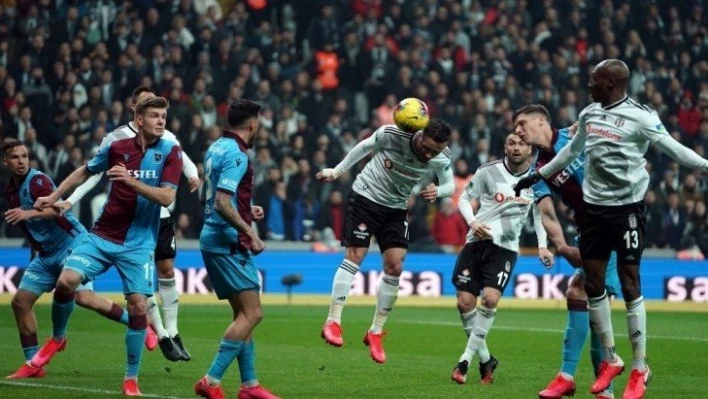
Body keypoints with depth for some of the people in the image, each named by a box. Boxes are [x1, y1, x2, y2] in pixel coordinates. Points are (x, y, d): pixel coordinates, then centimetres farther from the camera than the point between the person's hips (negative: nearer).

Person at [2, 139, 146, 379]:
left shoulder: (37, 180, -13)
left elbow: (55, 208, -32)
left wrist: (29, 214, -47)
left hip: (71, 244, -9)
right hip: (46, 254, 9)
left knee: (83, 297, -23)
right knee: (20, 301, 1)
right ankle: (32, 365, 7)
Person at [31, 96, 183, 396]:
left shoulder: (170, 152, -4)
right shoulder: (117, 148, 1)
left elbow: (166, 197, -15)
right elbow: (85, 171, 19)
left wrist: (131, 181, -26)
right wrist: (54, 197, 18)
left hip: (139, 244, -1)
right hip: (103, 236, 1)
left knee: (138, 306, -10)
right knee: (66, 281, -16)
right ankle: (57, 339, 11)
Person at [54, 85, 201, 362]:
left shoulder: (166, 138, 7)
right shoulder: (116, 139, -3)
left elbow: (184, 161, 14)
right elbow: (94, 172, -4)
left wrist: (193, 176, -11)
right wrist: (70, 201, -13)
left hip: (161, 214, 3)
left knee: (167, 271, 3)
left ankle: (172, 333, 11)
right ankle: (161, 337, -1)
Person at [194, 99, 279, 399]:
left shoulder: (216, 148, 14)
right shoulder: (237, 155, -15)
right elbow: (222, 203, -24)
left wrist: (247, 211, 22)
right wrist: (249, 232, -21)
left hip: (213, 239, 10)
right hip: (229, 242, -10)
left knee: (243, 314, 14)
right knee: (251, 314, -9)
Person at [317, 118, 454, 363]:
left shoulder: (441, 158, -15)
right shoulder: (391, 134, -23)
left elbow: (450, 185, 2)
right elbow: (365, 147, -4)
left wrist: (438, 191, -22)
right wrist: (337, 171, 6)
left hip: (396, 208, 3)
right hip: (365, 196, -3)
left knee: (395, 267, -6)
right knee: (355, 256, -14)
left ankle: (376, 332, 5)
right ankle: (333, 322, -11)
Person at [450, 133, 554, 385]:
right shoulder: (488, 172, -4)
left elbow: (539, 213, 16)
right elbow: (464, 198, 4)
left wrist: (542, 245, 4)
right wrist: (473, 222, -14)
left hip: (506, 248, 0)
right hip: (477, 241, 0)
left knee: (490, 298, -20)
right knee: (465, 302, -6)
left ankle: (466, 360, -10)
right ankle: (486, 360, 12)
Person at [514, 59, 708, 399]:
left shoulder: (640, 117, -12)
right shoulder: (589, 114, 9)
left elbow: (673, 148, -11)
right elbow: (572, 149, 24)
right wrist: (538, 175, 32)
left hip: (626, 208, -6)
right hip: (593, 207, 6)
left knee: (629, 285, -4)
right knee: (593, 284, 7)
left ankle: (639, 368, 4)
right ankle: (610, 360, 21)